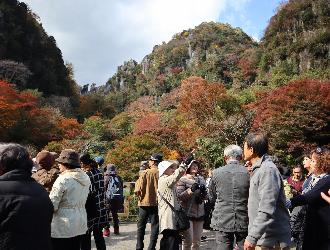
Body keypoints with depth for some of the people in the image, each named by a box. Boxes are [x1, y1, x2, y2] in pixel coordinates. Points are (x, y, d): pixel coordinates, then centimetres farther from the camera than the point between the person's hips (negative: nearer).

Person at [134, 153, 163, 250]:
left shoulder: (145, 173, -11)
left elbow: (138, 190, -14)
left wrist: (140, 196, 6)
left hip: (145, 203, -1)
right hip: (157, 203, 1)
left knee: (141, 226, 14)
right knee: (155, 226, 11)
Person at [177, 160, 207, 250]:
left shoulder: (201, 179, 9)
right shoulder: (183, 179, -6)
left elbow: (206, 195, 16)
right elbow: (179, 196, -12)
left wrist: (203, 195, -6)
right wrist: (190, 190, -24)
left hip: (200, 214, 5)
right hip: (187, 213, -5)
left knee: (197, 241, 13)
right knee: (188, 240, -3)